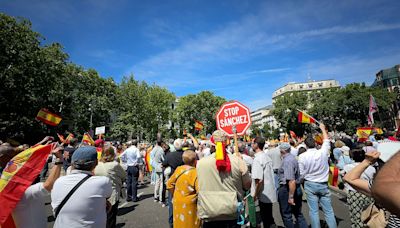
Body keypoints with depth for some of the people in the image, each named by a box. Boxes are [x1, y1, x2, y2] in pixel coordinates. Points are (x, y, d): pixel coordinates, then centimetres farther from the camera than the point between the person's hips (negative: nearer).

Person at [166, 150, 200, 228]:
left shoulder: (178, 169, -6)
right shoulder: (195, 173, -22)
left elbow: (169, 184, 4)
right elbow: (200, 191, -28)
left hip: (177, 203, 5)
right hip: (189, 205, -5)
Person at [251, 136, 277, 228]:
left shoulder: (257, 159, -21)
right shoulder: (267, 157, 5)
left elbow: (258, 180, -25)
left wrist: (255, 194, -13)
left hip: (264, 194, -8)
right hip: (270, 193, 8)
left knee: (265, 218, 6)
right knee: (269, 217, 20)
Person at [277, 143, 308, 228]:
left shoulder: (287, 161, -24)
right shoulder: (293, 157, 5)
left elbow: (292, 181, -28)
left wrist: (290, 197, -23)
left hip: (287, 189, -9)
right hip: (297, 188, 9)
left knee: (286, 215, 10)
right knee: (298, 213, 20)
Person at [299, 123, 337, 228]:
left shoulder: (302, 156, -15)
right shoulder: (323, 152, -10)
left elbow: (301, 174, -10)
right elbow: (326, 141, 11)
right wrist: (323, 129, 25)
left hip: (310, 185, -2)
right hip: (324, 185, 2)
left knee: (314, 211, 6)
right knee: (329, 211, 12)